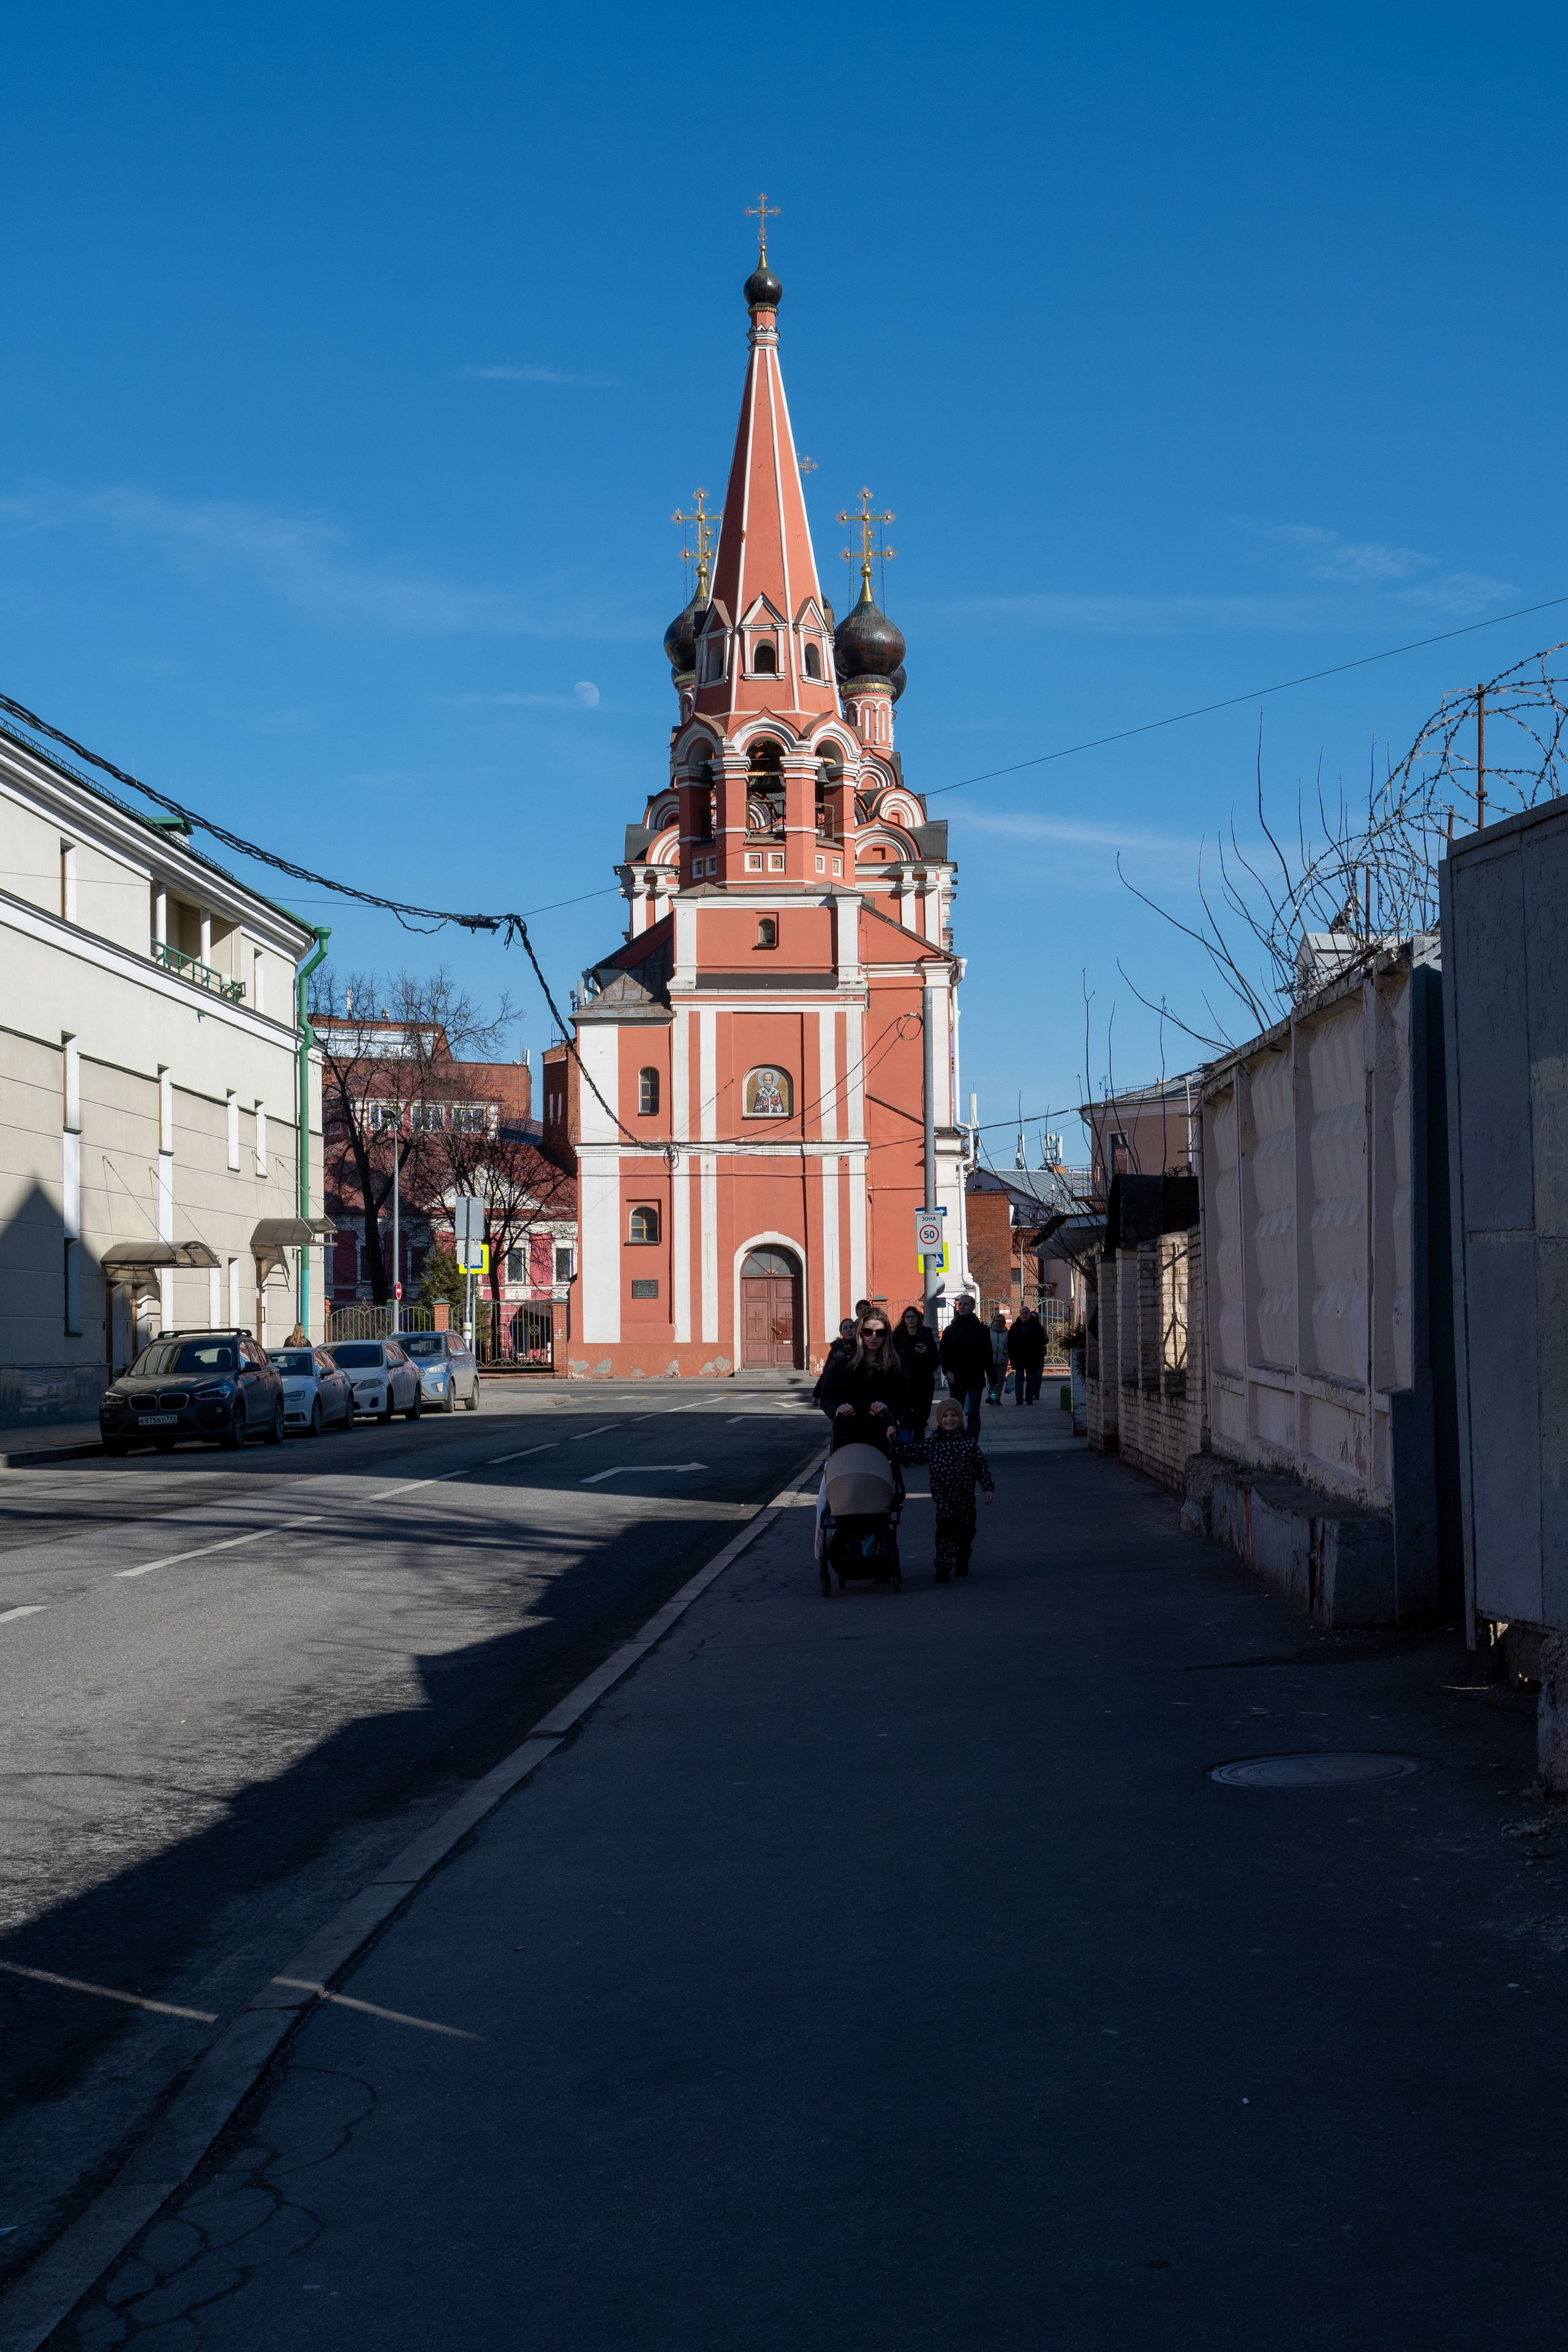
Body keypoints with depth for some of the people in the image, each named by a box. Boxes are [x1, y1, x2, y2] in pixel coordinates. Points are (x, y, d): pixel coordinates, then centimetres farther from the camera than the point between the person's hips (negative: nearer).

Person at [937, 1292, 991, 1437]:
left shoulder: (982, 1330, 2)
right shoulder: (950, 1330, 7)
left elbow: (988, 1356, 4)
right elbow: (943, 1354, 4)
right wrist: (947, 1371, -14)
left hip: (976, 1380, -2)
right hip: (956, 1380, 2)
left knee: (974, 1413, -9)